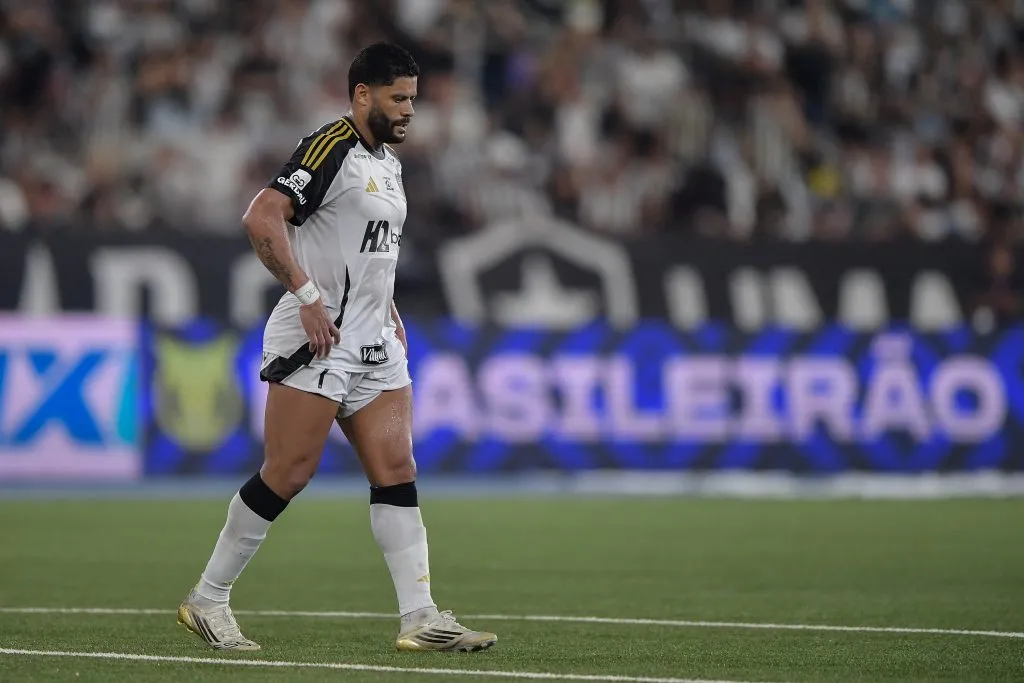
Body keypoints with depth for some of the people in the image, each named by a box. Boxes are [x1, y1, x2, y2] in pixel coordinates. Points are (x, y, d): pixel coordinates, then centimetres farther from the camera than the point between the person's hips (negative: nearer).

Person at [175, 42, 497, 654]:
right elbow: (261, 218, -22)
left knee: (397, 472, 0)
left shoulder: (389, 162, 18)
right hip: (316, 342, -9)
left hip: (374, 346, 9)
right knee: (288, 475, -7)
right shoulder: (331, 149, -12)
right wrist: (307, 296, -24)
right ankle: (208, 600, 5)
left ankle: (421, 619, -3)